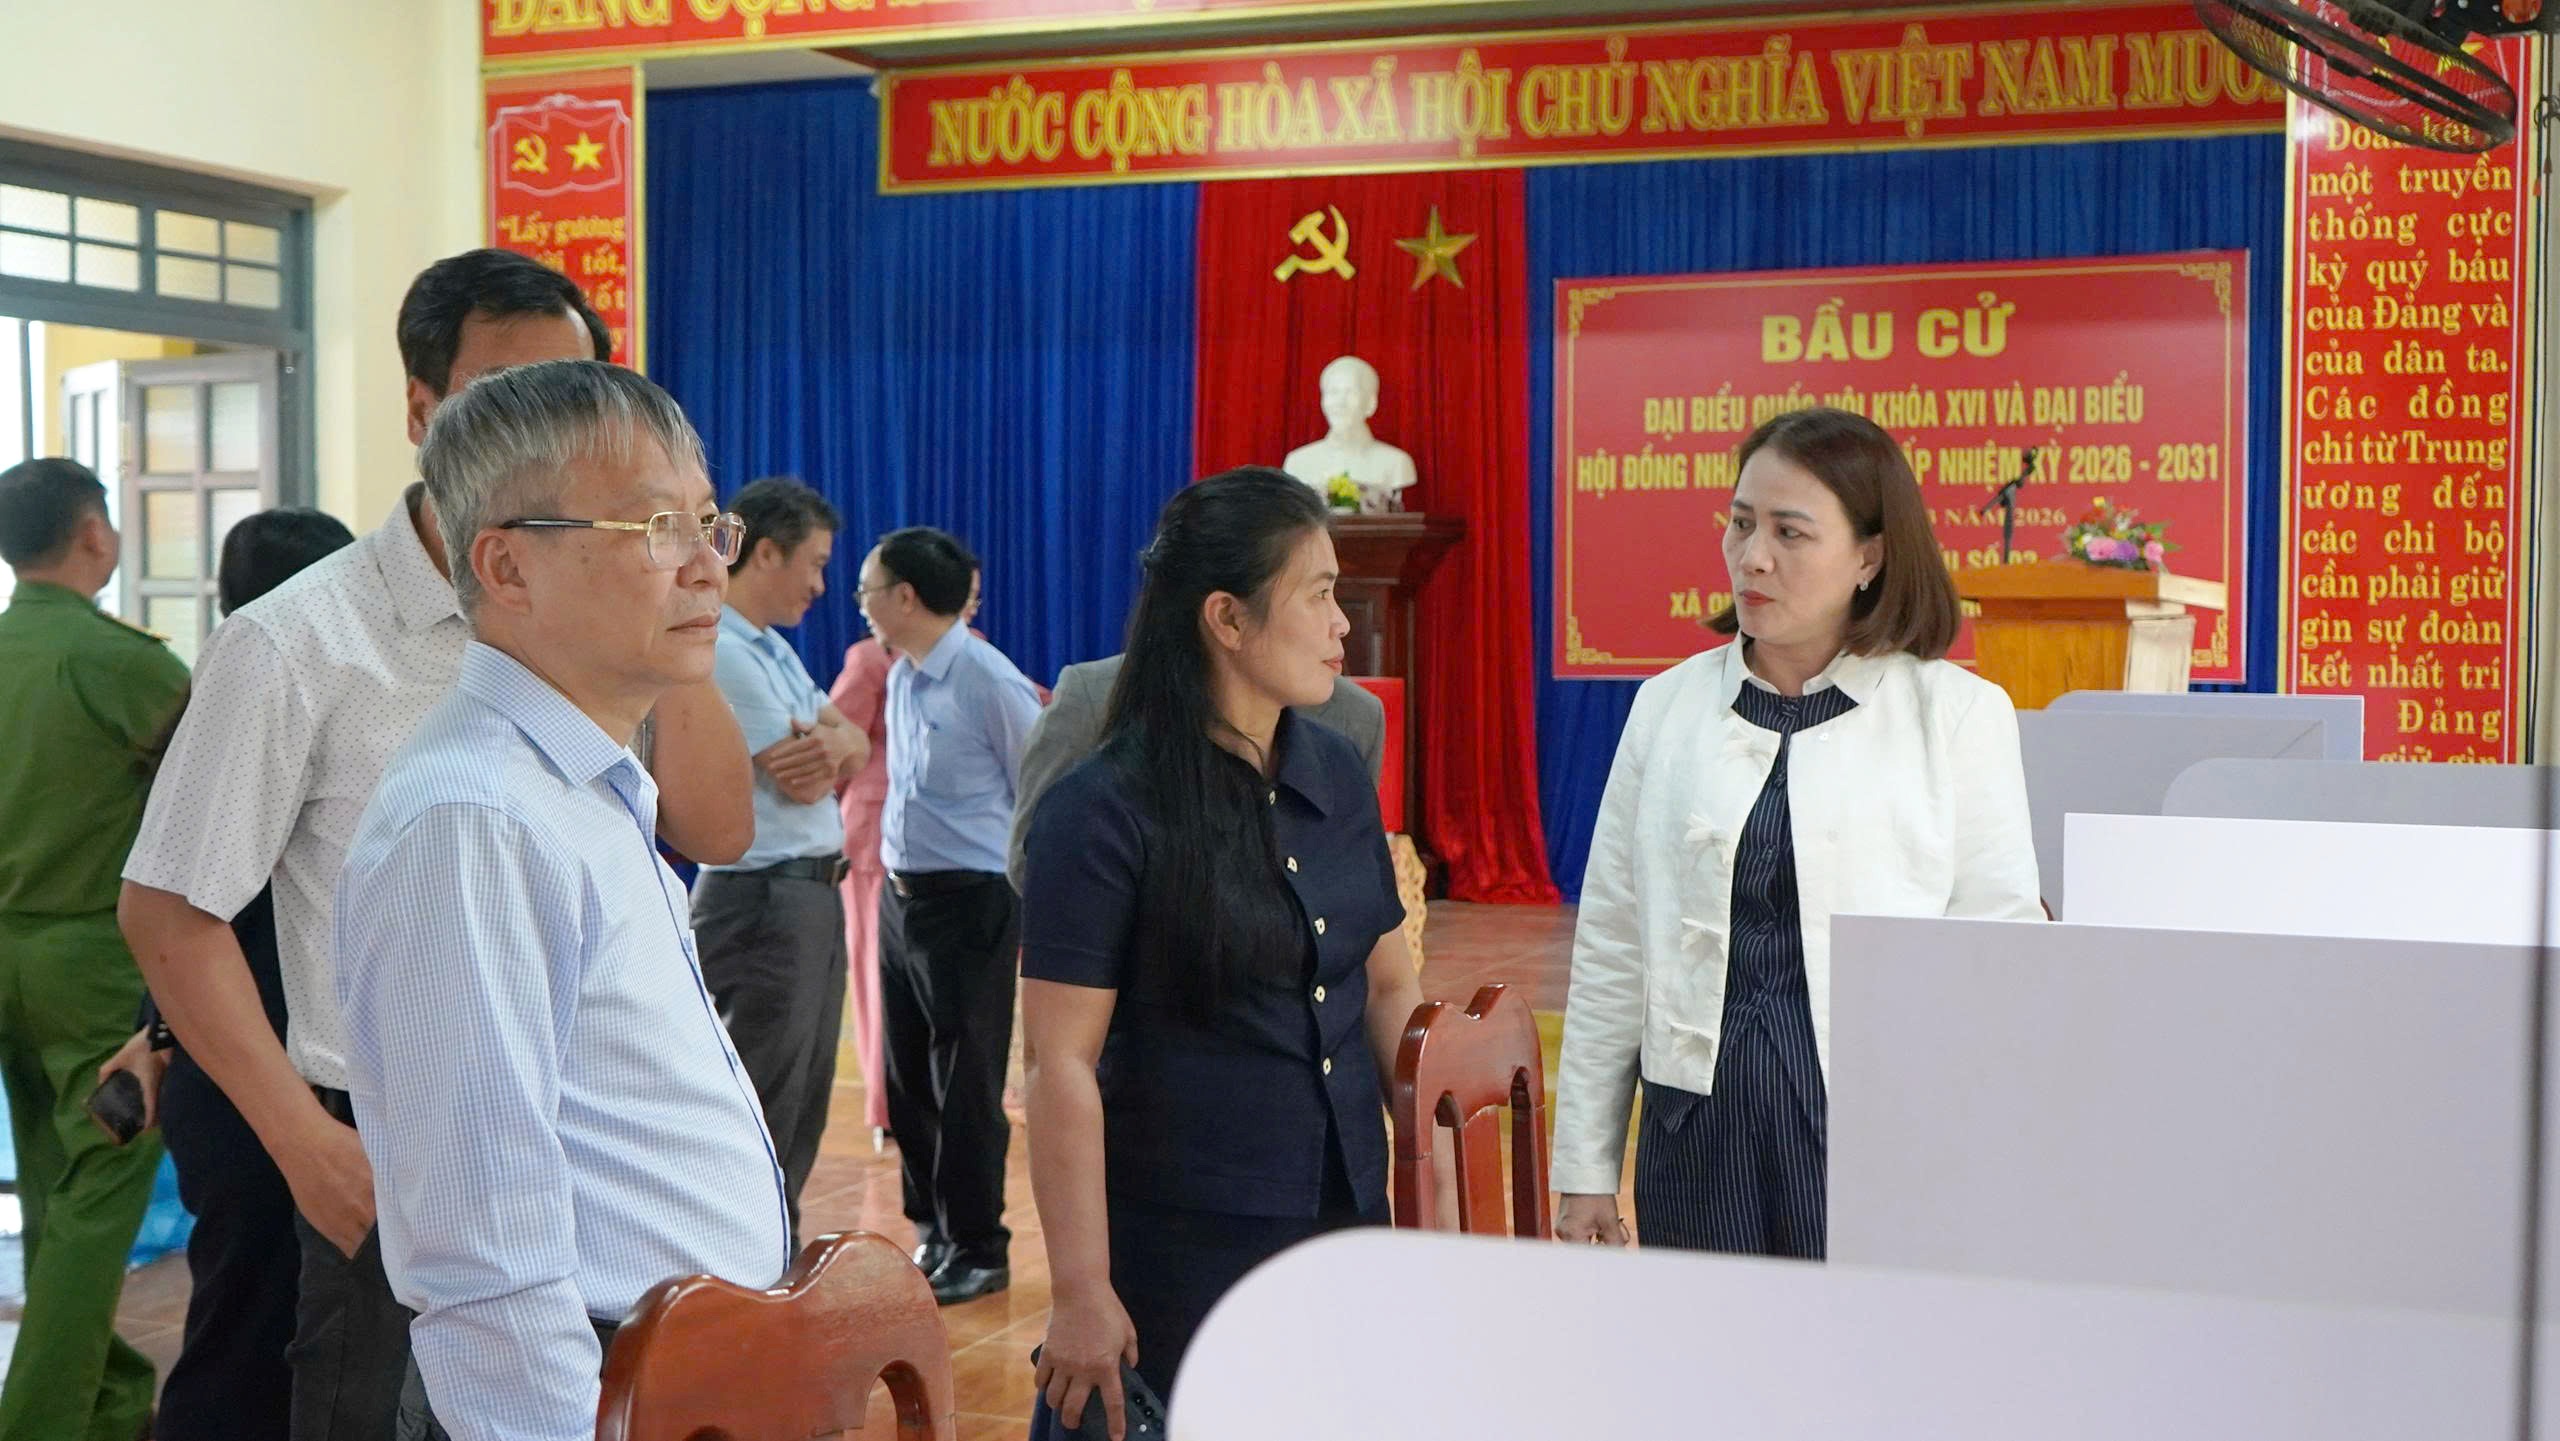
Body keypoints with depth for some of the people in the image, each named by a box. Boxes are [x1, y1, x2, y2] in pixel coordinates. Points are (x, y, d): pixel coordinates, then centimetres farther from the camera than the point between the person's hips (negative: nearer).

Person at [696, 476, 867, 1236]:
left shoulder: (775, 649, 16)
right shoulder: (720, 652, -16)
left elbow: (855, 746, 9)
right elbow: (799, 779, -19)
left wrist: (835, 740, -15)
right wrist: (831, 739, 3)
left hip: (813, 894, 10)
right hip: (763, 898, -10)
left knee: (803, 1108, 16)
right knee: (762, 1114, -4)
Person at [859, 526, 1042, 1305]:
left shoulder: (990, 682, -17)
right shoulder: (901, 677, 9)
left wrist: (1031, 896, -6)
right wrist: (892, 867, 15)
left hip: (969, 903, -8)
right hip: (900, 894, 8)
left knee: (965, 1088, 0)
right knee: (908, 1079, 15)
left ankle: (977, 1251, 12)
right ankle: (933, 1230, 28)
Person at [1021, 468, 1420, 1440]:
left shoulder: (1336, 776, 4)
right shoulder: (1103, 812, -14)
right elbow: (1062, 1066, -15)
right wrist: (1081, 1293, -15)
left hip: (1348, 1220, 6)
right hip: (1179, 1250, -6)